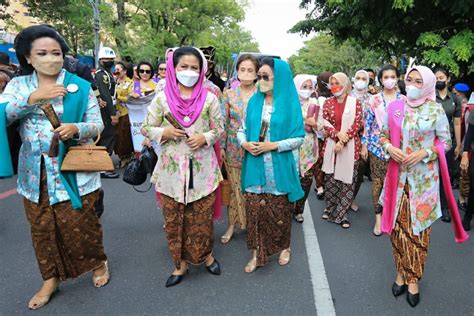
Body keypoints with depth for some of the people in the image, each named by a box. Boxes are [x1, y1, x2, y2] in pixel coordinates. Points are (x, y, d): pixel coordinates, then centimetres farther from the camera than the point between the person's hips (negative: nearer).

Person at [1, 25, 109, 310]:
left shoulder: (81, 86, -2)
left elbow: (97, 124, -5)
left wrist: (76, 128, -26)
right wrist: (33, 98, -22)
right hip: (36, 173, 3)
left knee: (80, 223, 5)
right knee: (42, 227, 12)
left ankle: (99, 262, 32)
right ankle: (51, 279, 32)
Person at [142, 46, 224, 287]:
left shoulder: (209, 98, 0)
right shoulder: (162, 98, -1)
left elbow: (219, 128, 6)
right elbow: (147, 128, 5)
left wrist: (205, 137, -13)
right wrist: (164, 133, -14)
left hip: (202, 169, 0)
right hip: (171, 169, 1)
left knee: (202, 216, 10)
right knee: (173, 218, 10)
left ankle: (206, 254, 36)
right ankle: (181, 262, 30)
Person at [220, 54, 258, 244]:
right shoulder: (229, 94, 3)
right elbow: (224, 122, 4)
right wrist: (221, 147, 1)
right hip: (234, 149, 2)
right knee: (235, 187, 10)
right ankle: (232, 225, 25)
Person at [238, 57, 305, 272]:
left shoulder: (290, 104, -4)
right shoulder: (254, 101, 7)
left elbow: (299, 138, -5)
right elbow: (242, 129, 11)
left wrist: (274, 145, -16)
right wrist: (244, 143, -10)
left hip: (279, 168, -2)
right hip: (255, 167, 3)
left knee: (280, 211, 10)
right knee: (254, 210, 6)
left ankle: (284, 247, 35)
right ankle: (257, 253, 22)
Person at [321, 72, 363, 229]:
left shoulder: (355, 102, 0)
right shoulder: (328, 102, 7)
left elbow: (357, 124, -6)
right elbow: (325, 122, 1)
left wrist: (343, 142, -14)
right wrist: (337, 134, -16)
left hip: (350, 146, -2)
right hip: (331, 145, 2)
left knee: (348, 180, 2)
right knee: (331, 180, 7)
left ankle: (341, 214, 12)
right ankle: (330, 209, 25)